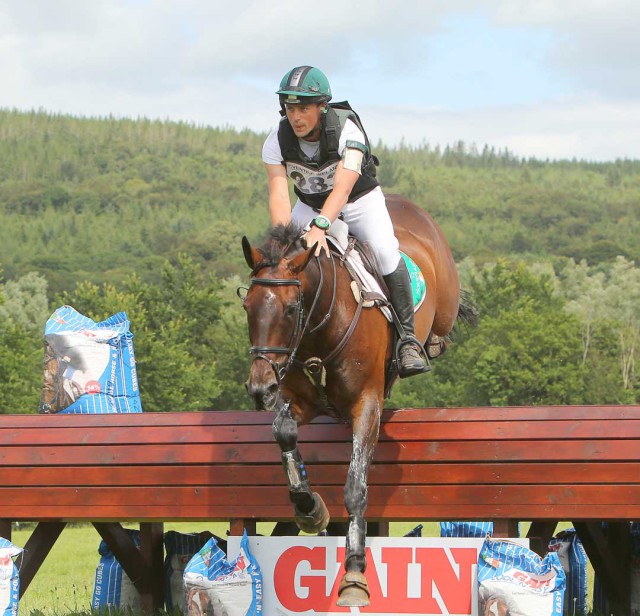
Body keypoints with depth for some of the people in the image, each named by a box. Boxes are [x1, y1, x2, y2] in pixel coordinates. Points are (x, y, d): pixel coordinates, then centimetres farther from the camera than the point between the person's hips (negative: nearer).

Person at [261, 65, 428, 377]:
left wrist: (320, 226, -59)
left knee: (385, 252, -28)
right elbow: (278, 193, -27)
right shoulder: (277, 141, -19)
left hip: (360, 200, -4)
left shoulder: (347, 131, -30)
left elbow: (343, 188, -42)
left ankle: (407, 337, -19)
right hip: (311, 205, 4)